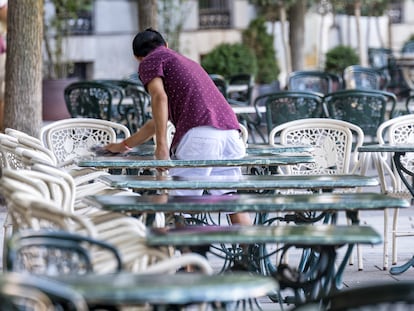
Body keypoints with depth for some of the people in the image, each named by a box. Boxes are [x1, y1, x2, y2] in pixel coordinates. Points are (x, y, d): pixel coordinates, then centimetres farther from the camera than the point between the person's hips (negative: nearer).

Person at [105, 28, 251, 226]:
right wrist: (123, 145, 51)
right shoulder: (187, 62, 38)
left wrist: (161, 145, -14)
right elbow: (159, 120, 43)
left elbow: (159, 97, -8)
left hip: (199, 134, -7)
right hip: (230, 131, 7)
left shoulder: (149, 61, 14)